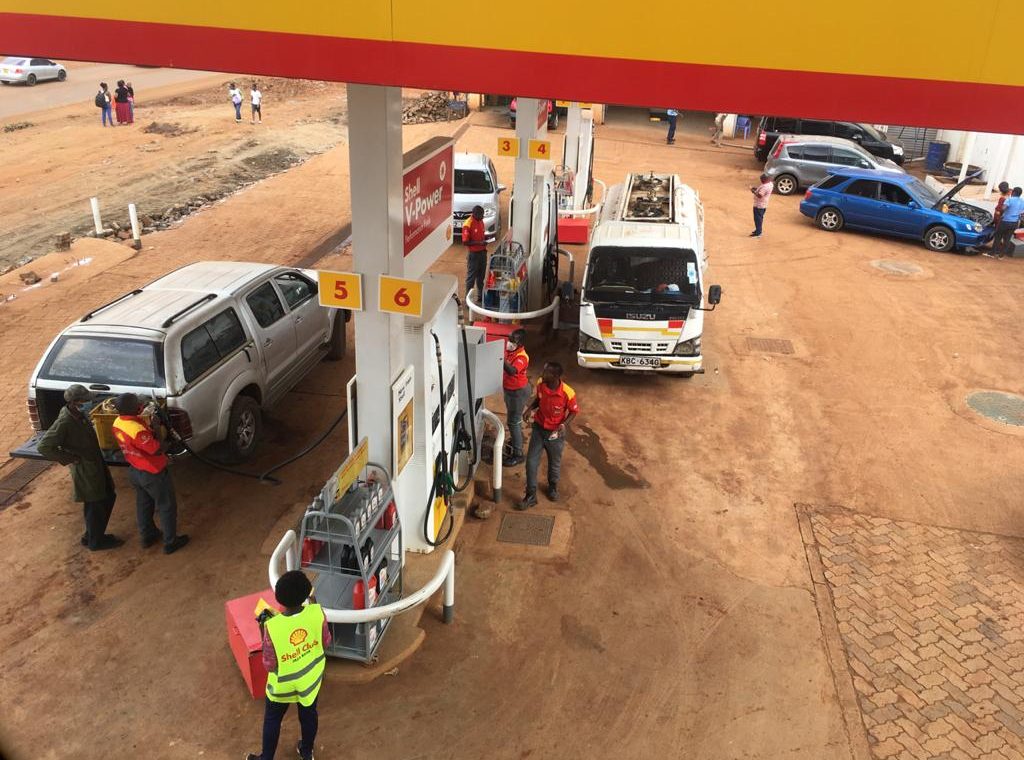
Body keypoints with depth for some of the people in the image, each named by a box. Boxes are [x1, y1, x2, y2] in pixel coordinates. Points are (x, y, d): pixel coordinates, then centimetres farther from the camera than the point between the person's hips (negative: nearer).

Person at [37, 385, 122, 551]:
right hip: (84, 469, -9)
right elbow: (44, 447, -27)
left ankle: (91, 535, 35)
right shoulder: (64, 422, -25)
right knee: (94, 505, 5)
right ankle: (95, 541, 25)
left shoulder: (79, 414, 1)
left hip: (96, 464, 9)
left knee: (108, 497, 20)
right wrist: (70, 460, -21)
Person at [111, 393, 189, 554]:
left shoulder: (117, 423, -8)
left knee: (143, 504, 26)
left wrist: (149, 428, -3)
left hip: (134, 471, 8)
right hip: (153, 474, -8)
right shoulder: (137, 430, -36)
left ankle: (147, 536, 42)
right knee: (166, 507, 11)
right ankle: (170, 542, 22)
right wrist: (156, 430, -16)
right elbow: (157, 450, -27)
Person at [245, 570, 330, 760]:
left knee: (272, 720, 26)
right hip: (310, 678, 3)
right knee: (309, 714, 29)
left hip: (283, 684, -2)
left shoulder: (272, 626, -35)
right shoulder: (317, 612, -28)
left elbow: (269, 665, -21)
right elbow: (326, 643, -9)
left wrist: (263, 635, -11)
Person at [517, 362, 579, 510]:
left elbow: (574, 411, -10)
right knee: (531, 462, 3)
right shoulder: (540, 384, -16)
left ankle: (553, 487, 48)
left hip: (555, 432, -3)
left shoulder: (568, 393, -28)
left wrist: (564, 424, -26)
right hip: (538, 428, 3)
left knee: (555, 463, 19)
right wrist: (530, 409, -12)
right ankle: (531, 496, 17)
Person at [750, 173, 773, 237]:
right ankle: (758, 230, 33)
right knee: (760, 218, 21)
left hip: (759, 205, -10)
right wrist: (756, 189, 8)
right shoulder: (770, 184, 5)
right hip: (764, 205, 10)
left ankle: (758, 233, 5)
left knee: (758, 218, -1)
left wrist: (753, 191, -17)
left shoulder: (765, 187, -28)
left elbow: (759, 195, -30)